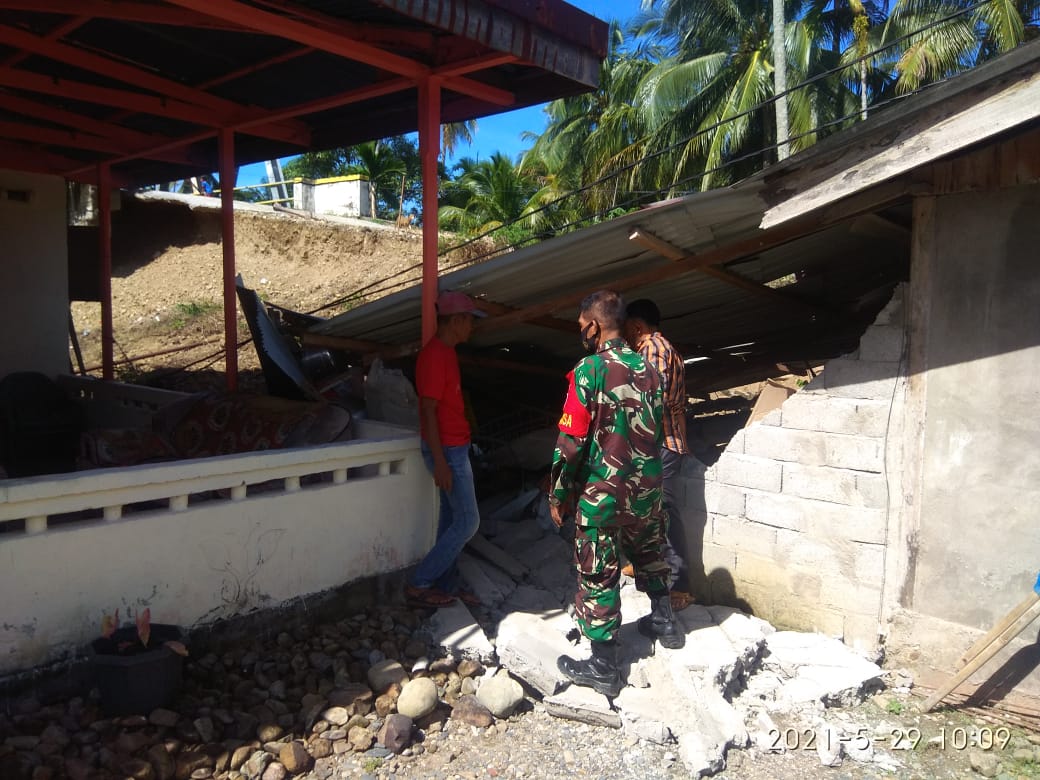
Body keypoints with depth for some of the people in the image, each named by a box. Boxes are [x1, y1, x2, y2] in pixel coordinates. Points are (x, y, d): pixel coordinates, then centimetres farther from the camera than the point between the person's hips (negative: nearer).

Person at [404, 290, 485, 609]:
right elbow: (428, 410, -21)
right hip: (447, 451, -10)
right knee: (467, 522, -4)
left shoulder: (446, 352, 12)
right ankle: (418, 585, 4)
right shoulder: (434, 356, -19)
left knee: (451, 520, 14)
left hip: (455, 448, 10)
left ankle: (447, 585, 23)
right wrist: (440, 461, -23)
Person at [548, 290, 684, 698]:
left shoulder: (589, 370, -15)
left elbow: (571, 440, -16)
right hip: (647, 485, 6)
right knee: (648, 550, 30)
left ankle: (603, 666, 15)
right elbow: (658, 430, 12)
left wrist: (558, 494, -6)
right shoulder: (647, 369, 4)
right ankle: (663, 621, 44)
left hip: (603, 491, -6)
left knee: (598, 575, 6)